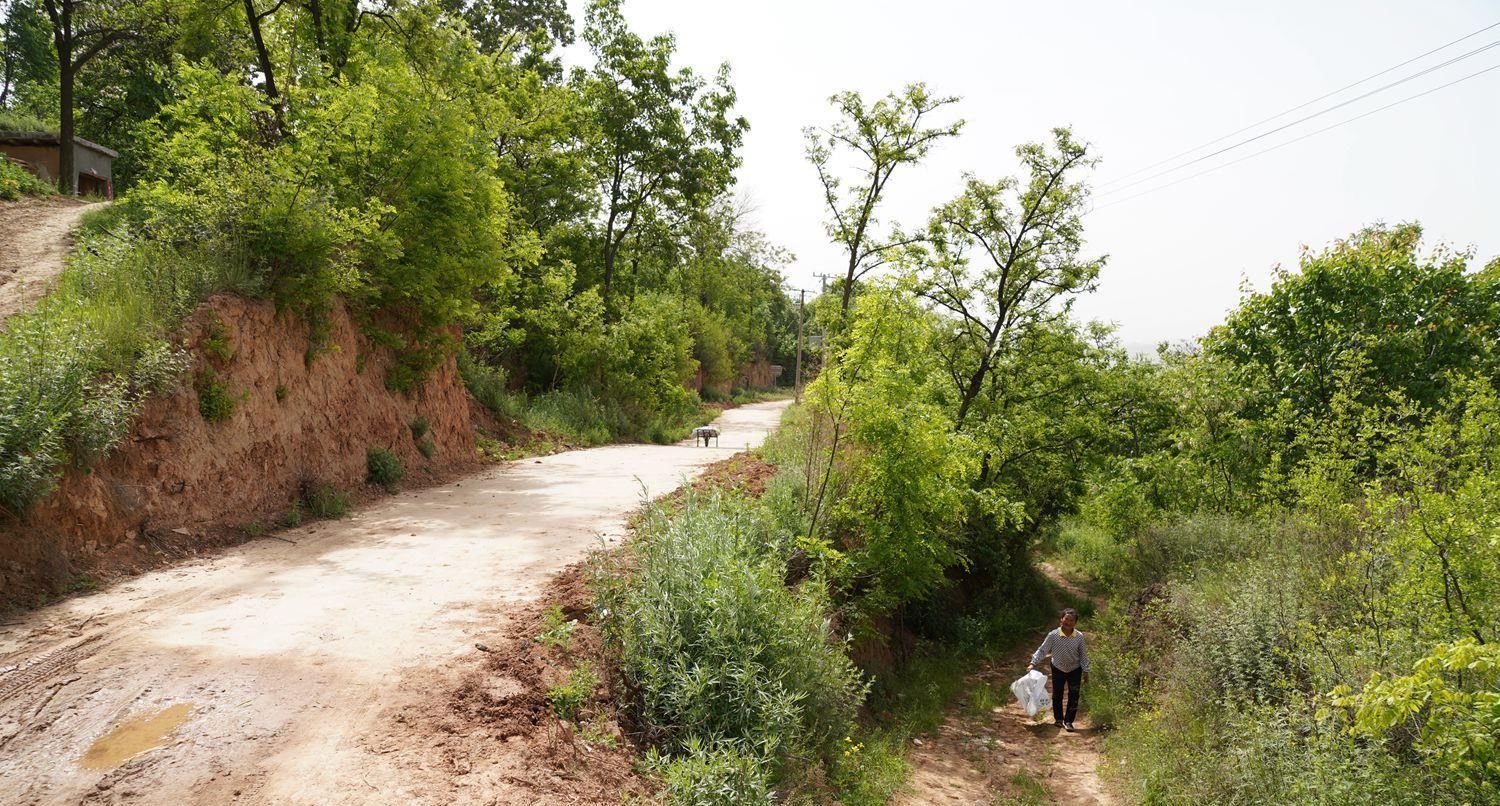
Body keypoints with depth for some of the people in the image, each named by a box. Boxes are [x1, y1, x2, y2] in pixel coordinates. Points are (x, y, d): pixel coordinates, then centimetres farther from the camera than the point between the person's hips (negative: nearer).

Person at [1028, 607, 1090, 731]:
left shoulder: (1079, 636, -16)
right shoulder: (1053, 635, -21)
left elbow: (1083, 655, -4)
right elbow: (1042, 650, -15)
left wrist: (1085, 671, -1)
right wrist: (1033, 663, -23)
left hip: (1075, 669, 0)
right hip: (1058, 669, 0)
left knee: (1074, 696, -1)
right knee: (1057, 696, 12)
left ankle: (1068, 721, 11)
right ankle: (1058, 719, 30)